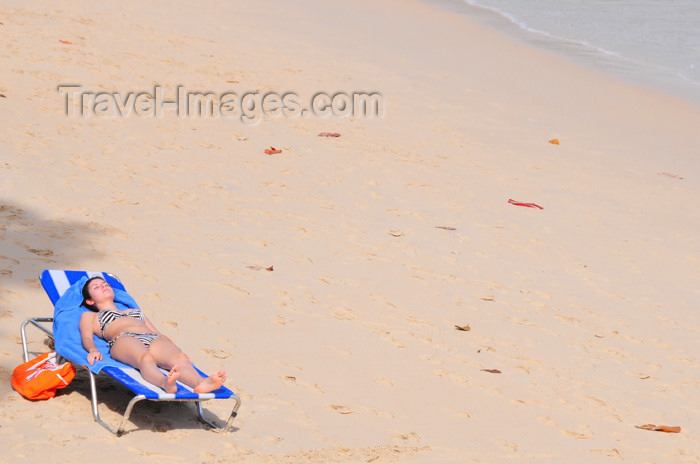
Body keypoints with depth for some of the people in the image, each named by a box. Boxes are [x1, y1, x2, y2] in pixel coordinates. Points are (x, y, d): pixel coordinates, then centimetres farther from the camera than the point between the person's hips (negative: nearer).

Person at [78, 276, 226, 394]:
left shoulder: (135, 312, 45)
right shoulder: (89, 316, 34)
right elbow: (86, 337, 14)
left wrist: (180, 352, 12)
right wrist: (93, 350, -13)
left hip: (153, 340, 4)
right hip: (123, 340, -3)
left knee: (179, 358, -35)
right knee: (145, 358, -43)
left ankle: (200, 383, -67)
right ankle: (165, 383, -76)